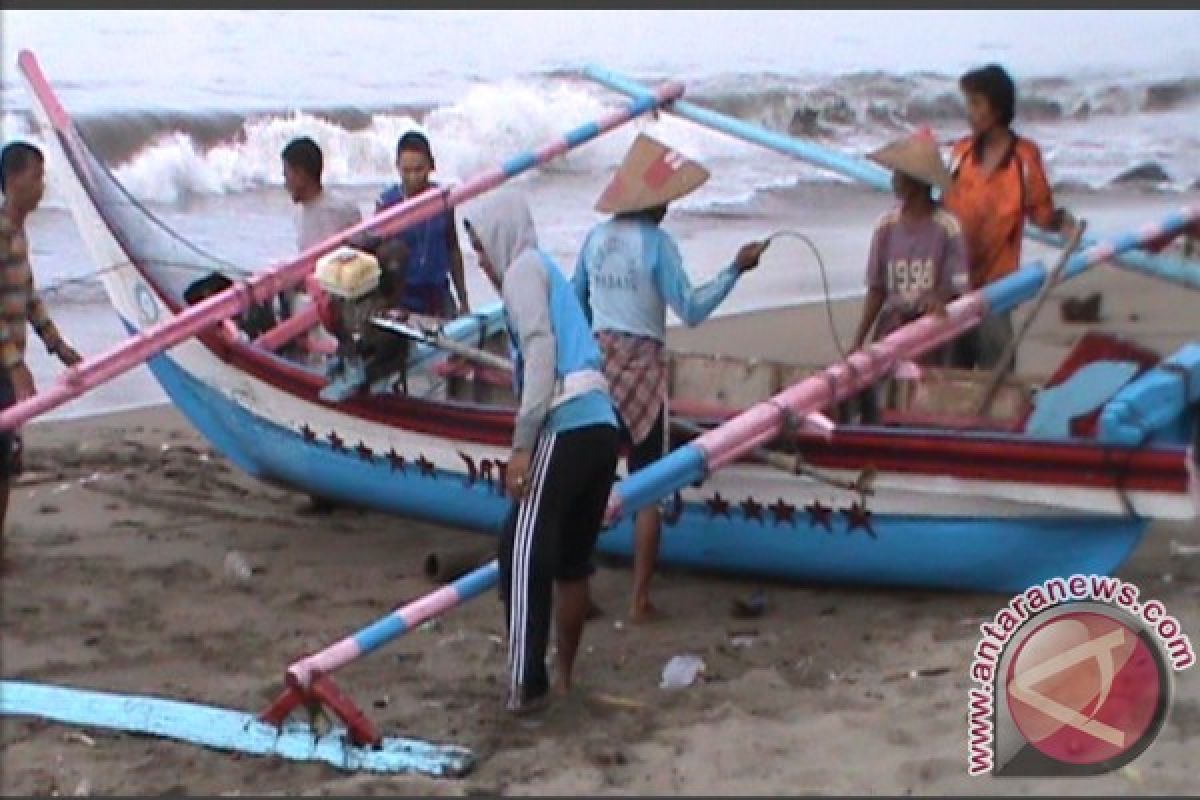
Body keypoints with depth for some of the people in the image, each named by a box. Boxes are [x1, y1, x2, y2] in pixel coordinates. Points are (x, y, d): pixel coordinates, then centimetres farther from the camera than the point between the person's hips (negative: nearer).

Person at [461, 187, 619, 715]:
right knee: (572, 559, 15)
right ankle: (563, 676, 21)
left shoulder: (523, 268, 3)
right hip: (602, 427, 9)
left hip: (566, 428, -9)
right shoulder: (548, 270, 28)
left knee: (524, 552, -7)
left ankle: (526, 684, -10)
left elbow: (541, 349, -12)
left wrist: (521, 443, -16)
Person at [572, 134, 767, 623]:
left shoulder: (596, 237, 5)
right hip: (640, 369, -5)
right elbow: (691, 311, -16)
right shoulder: (656, 242, -12)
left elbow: (575, 301, 14)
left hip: (595, 364, 5)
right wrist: (735, 269, -11)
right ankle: (640, 600, 6)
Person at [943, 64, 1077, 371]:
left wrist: (1061, 220, -20)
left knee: (995, 367, -6)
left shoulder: (1025, 156, -7)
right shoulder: (961, 151, 5)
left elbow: (1041, 211, -2)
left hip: (994, 283, -4)